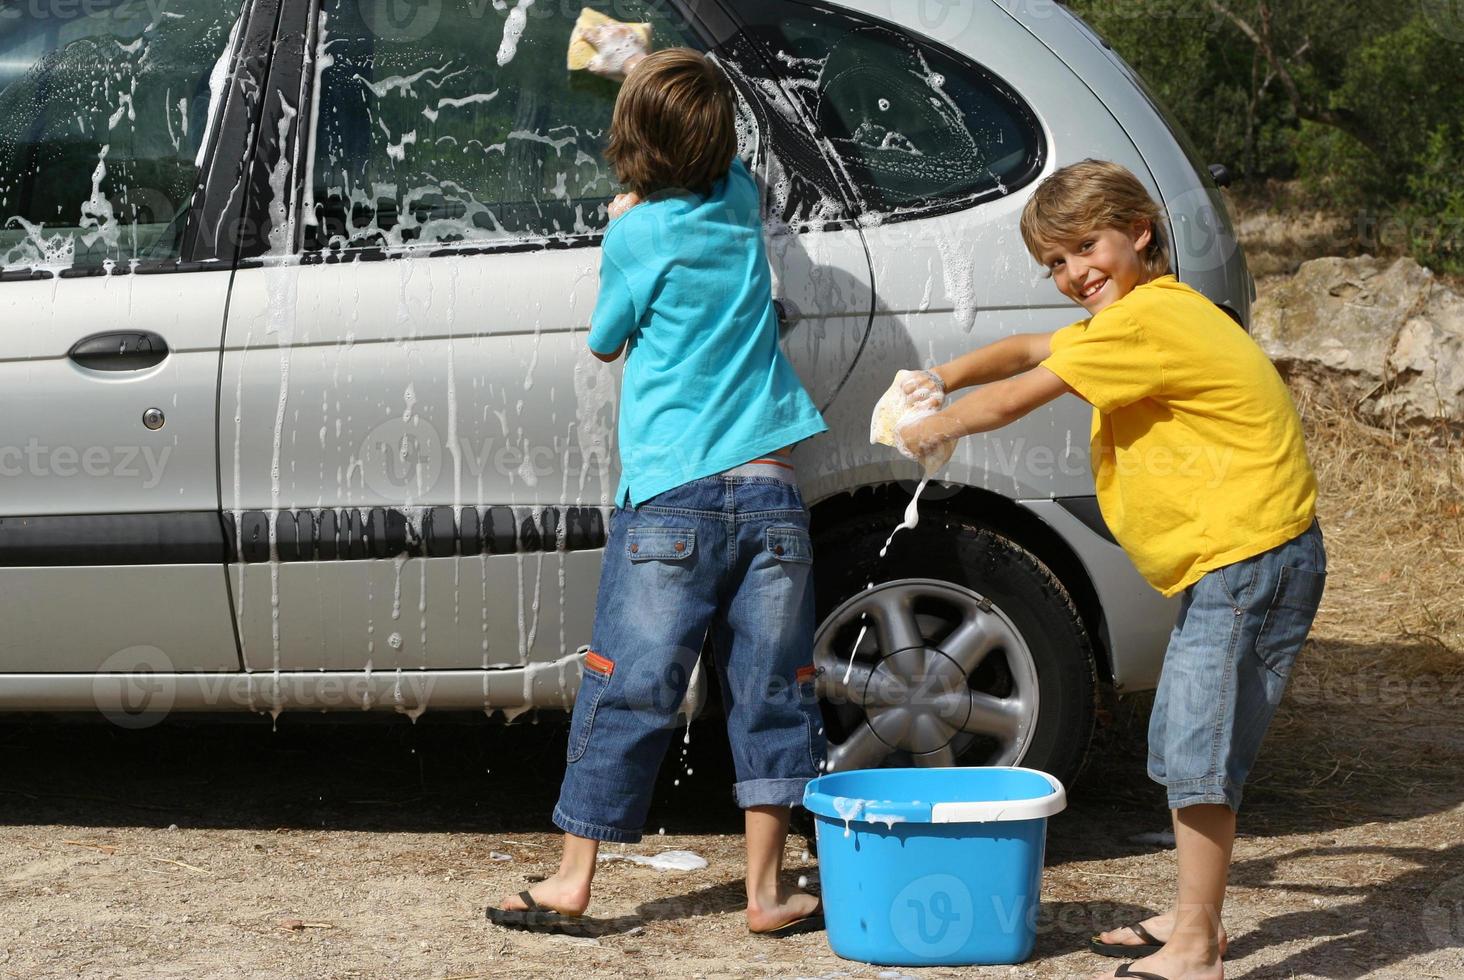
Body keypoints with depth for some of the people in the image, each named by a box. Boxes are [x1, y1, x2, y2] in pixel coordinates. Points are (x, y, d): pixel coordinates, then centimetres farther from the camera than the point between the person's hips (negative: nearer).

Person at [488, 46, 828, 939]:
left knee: (627, 692, 2)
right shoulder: (740, 204, 8)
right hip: (770, 493, 3)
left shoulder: (637, 233, -4)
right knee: (771, 693, 7)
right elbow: (717, 156, 33)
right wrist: (655, 71, 36)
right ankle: (767, 890, 9)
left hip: (672, 499, -3)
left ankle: (573, 881, 9)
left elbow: (606, 341, 11)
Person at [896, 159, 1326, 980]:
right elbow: (1025, 350, 24)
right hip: (1222, 564, 11)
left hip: (1253, 558, -11)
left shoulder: (1145, 318, -17)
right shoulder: (1145, 314, 16)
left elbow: (1015, 401, -14)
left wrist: (932, 427, 2)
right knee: (1180, 743, 17)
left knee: (1199, 750, -9)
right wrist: (948, 377, 9)